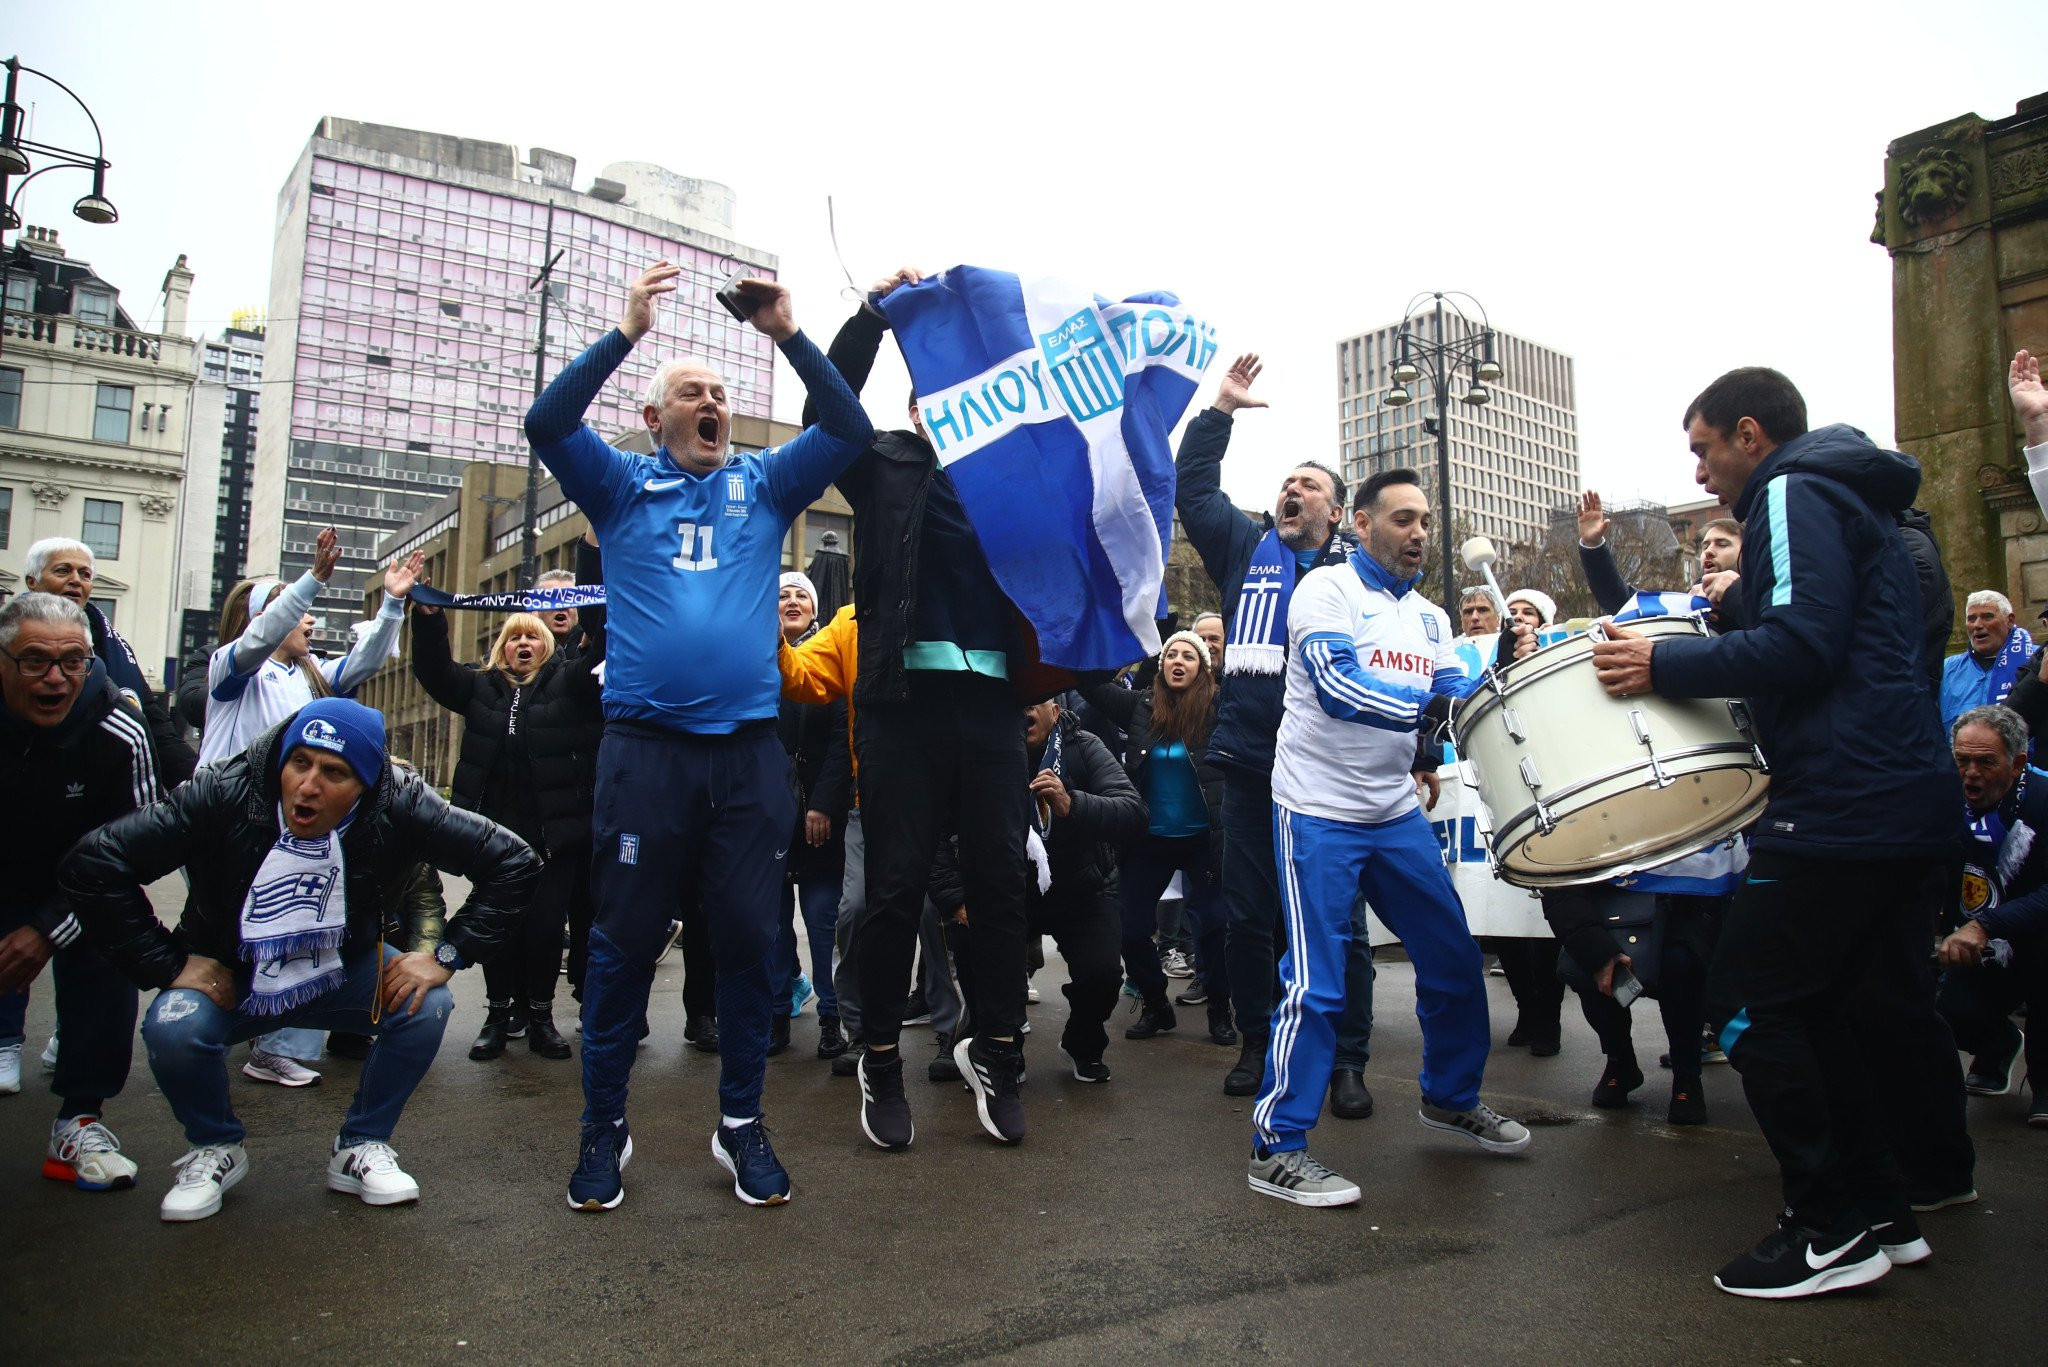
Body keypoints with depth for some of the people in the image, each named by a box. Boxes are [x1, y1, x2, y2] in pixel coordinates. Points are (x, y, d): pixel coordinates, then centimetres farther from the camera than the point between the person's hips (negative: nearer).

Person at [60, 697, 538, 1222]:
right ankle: (216, 1148, 3)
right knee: (172, 1029, -30)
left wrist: (447, 954, -24)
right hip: (230, 980, -1)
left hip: (341, 976, 1)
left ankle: (360, 1148, 2)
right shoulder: (224, 794, -26)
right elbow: (91, 865, -24)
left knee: (426, 1006, -23)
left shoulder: (398, 806, -24)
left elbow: (513, 862, -20)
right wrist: (171, 965, -23)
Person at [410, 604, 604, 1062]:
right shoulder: (480, 685, 12)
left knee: (546, 925, -1)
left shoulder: (567, 682, 5)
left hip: (553, 832, -2)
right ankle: (498, 1015, 17)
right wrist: (428, 617, -14)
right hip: (493, 828, 2)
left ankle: (540, 1015, 15)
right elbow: (433, 668, 0)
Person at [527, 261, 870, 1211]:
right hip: (644, 747, -1)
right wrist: (626, 331, -9)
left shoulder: (765, 484, 15)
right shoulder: (622, 486, 12)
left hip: (749, 750, 2)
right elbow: (546, 424, -3)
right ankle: (604, 1126, 19)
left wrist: (788, 334, -4)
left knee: (750, 939, 5)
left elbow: (850, 429, 5)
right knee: (625, 939, 4)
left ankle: (740, 1121, 19)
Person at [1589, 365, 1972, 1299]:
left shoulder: (1794, 494, -7)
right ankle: (1936, 1178, 36)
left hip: (1843, 800, -11)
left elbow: (1799, 643, -22)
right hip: (1916, 799, 11)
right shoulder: (1860, 504, 23)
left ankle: (1835, 1226, 0)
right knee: (1884, 1000, 21)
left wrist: (1664, 664, -16)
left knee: (1750, 1000, -5)